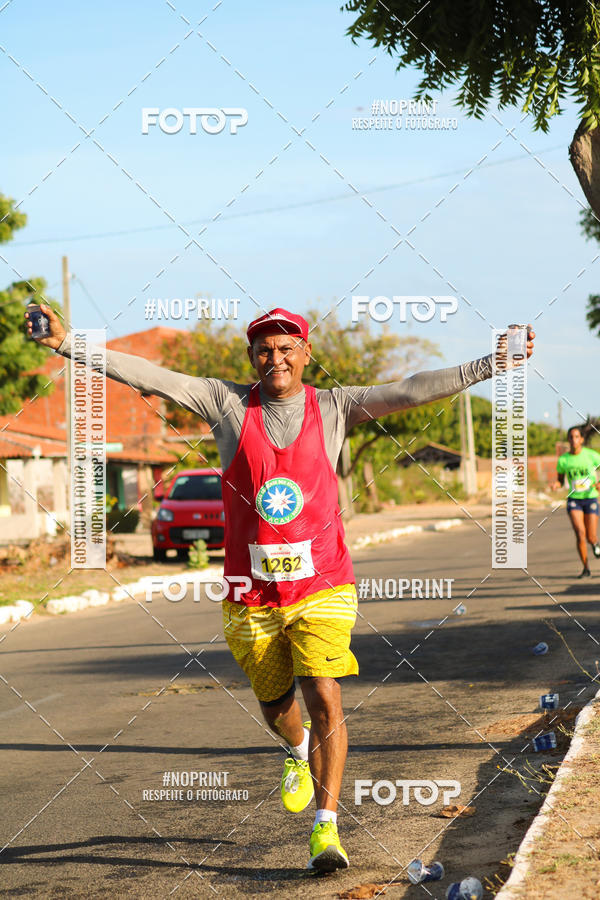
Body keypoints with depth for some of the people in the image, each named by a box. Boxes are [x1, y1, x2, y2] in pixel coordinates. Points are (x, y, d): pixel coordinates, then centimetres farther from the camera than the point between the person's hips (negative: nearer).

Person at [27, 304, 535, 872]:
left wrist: (490, 366, -14)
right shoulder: (228, 405, -1)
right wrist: (68, 345, -12)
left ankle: (326, 827, -10)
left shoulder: (333, 409, -1)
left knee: (324, 698, -16)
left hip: (321, 586, -1)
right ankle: (300, 752, 52)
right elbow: (150, 377, -5)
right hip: (251, 591, 1)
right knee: (274, 704, 16)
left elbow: (410, 392, -6)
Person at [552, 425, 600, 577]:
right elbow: (560, 480, 12)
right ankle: (585, 568, -4)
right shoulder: (563, 460, 0)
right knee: (580, 533, -18)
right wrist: (556, 485, -11)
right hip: (574, 500, 1)